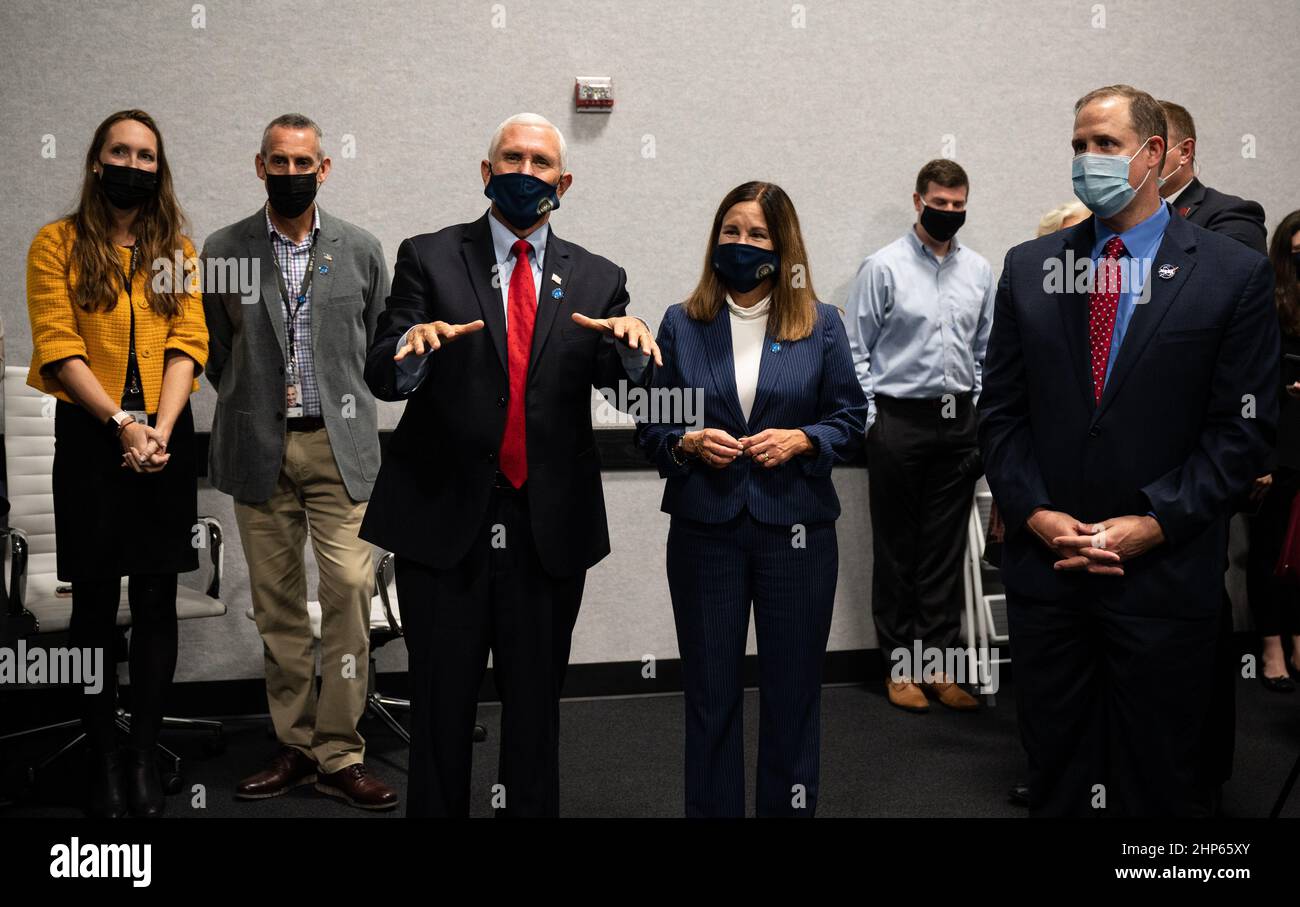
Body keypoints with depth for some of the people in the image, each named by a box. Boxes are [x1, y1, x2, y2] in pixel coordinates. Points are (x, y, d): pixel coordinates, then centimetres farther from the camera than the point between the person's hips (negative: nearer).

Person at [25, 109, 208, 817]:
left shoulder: (176, 249, 11)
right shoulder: (58, 243, 3)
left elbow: (187, 345, 1)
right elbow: (58, 348, -6)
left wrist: (161, 429, -13)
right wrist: (123, 425, -16)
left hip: (165, 437, 2)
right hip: (90, 436, -2)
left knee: (156, 601, 4)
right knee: (95, 602, 4)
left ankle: (145, 755, 13)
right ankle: (102, 758, 13)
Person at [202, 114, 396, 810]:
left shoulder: (361, 250, 4)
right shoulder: (223, 251, 4)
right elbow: (215, 351, 13)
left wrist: (342, 405, 10)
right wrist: (256, 404, 8)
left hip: (339, 446, -1)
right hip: (259, 448, 1)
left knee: (349, 590, -8)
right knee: (276, 602, 6)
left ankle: (339, 756, 0)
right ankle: (295, 746, 17)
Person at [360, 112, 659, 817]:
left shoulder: (597, 279, 10)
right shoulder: (429, 258, 4)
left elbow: (622, 376, -5)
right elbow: (381, 376, -6)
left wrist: (631, 344, -27)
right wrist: (414, 346, -28)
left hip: (551, 527, 2)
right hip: (445, 519, -1)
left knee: (535, 701, 12)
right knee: (441, 701, 7)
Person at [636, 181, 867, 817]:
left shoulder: (821, 324, 4)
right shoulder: (681, 324, 6)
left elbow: (851, 419, 5)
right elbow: (650, 426, 7)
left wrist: (801, 440, -13)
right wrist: (687, 443, -13)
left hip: (796, 528, 0)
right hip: (705, 530, 1)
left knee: (793, 691, 8)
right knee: (709, 694, 7)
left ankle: (790, 805, 24)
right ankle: (711, 808, 21)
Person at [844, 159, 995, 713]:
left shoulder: (978, 271, 9)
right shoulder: (884, 267, -3)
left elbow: (986, 350, 16)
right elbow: (857, 351, -2)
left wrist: (981, 414, 9)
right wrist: (869, 418, -8)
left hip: (958, 421, 4)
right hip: (899, 420, -4)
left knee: (946, 549, 7)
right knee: (897, 548, 4)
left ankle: (939, 662, 16)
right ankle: (900, 665, 14)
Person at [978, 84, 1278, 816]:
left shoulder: (1234, 274, -2)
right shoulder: (1029, 268, 7)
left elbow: (1244, 427, -5)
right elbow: (1001, 411, 6)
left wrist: (1154, 523, -13)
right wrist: (1035, 513, -7)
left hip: (1165, 576, -2)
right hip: (1046, 565, 3)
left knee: (1159, 780, 11)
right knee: (1055, 772, 13)